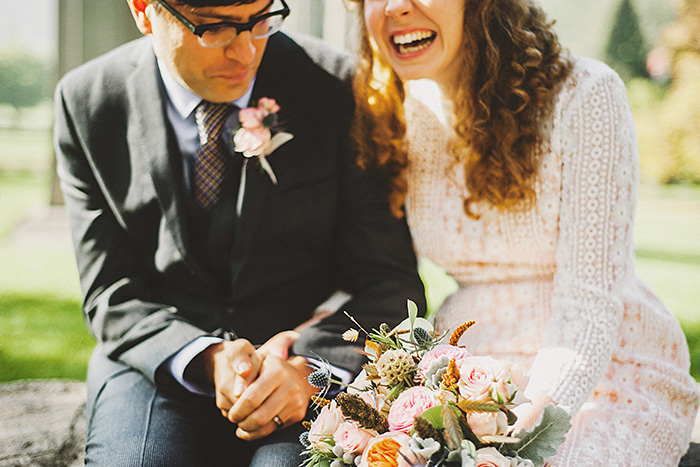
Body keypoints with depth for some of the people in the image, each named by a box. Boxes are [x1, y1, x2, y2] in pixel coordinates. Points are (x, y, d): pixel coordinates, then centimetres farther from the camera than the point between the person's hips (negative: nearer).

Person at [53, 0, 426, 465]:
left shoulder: (338, 86, -8)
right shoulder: (86, 102, -2)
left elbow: (391, 281, -6)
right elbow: (112, 296, -2)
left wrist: (310, 365, -25)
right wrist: (208, 359, -21)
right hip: (162, 370, 2)